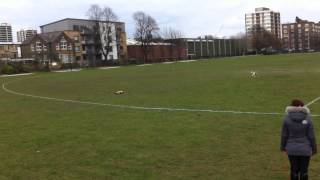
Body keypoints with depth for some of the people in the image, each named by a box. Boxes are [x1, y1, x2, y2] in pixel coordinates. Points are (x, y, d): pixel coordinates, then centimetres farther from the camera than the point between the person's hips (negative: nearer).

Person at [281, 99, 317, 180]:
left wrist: (283, 147, 11)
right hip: (305, 149, -1)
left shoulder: (287, 118, -7)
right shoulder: (307, 119, -10)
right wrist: (314, 149, 6)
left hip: (292, 149, 1)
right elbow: (311, 136, -6)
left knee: (294, 170, 13)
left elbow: (284, 135, -2)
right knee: (304, 171, 10)